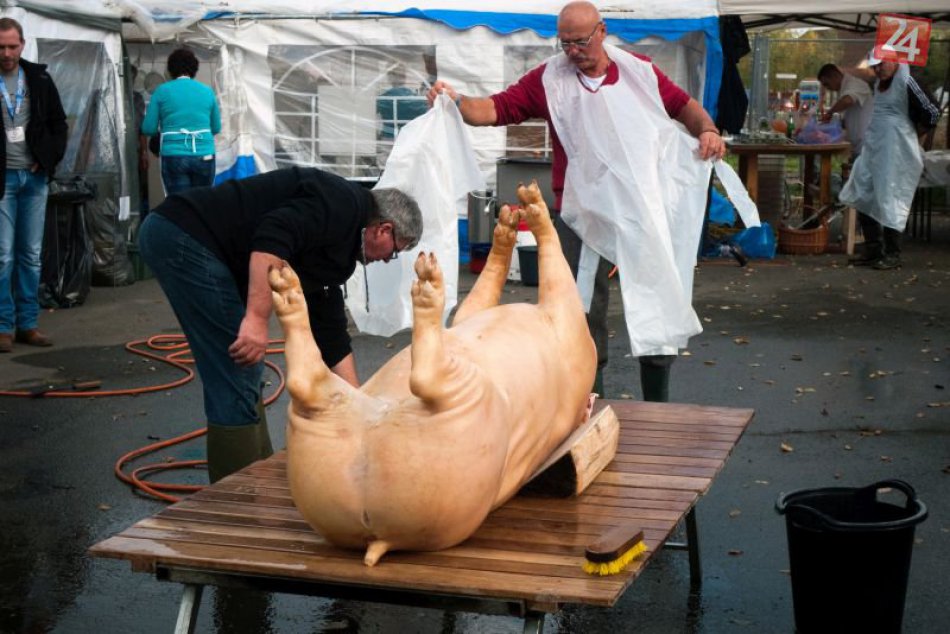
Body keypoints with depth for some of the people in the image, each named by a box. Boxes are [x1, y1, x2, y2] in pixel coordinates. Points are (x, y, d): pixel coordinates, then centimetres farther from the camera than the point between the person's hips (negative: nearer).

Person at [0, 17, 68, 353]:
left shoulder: (39, 79, 5)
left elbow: (59, 124, 13)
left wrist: (49, 161, 2)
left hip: (35, 178, 3)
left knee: (31, 255, 7)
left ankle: (28, 324, 14)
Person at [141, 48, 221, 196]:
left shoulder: (162, 91, 1)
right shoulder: (207, 91, 7)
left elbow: (148, 128, 0)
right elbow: (216, 128, 13)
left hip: (174, 157, -2)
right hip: (204, 156, 2)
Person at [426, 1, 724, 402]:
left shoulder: (640, 71, 5)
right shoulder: (547, 79, -1)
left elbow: (685, 107, 13)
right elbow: (494, 109, -7)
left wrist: (707, 130, -7)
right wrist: (456, 102, -25)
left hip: (643, 209, 2)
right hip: (580, 214, -1)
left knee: (657, 297, 8)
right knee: (583, 312, 6)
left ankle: (657, 405, 23)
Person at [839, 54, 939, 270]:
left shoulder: (905, 83, -13)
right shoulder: (879, 84, 14)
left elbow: (931, 114, -11)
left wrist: (913, 134, 0)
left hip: (895, 152, -9)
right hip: (873, 149, 9)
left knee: (889, 202, -7)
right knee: (863, 199, 10)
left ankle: (892, 255, 1)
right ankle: (873, 251, 17)